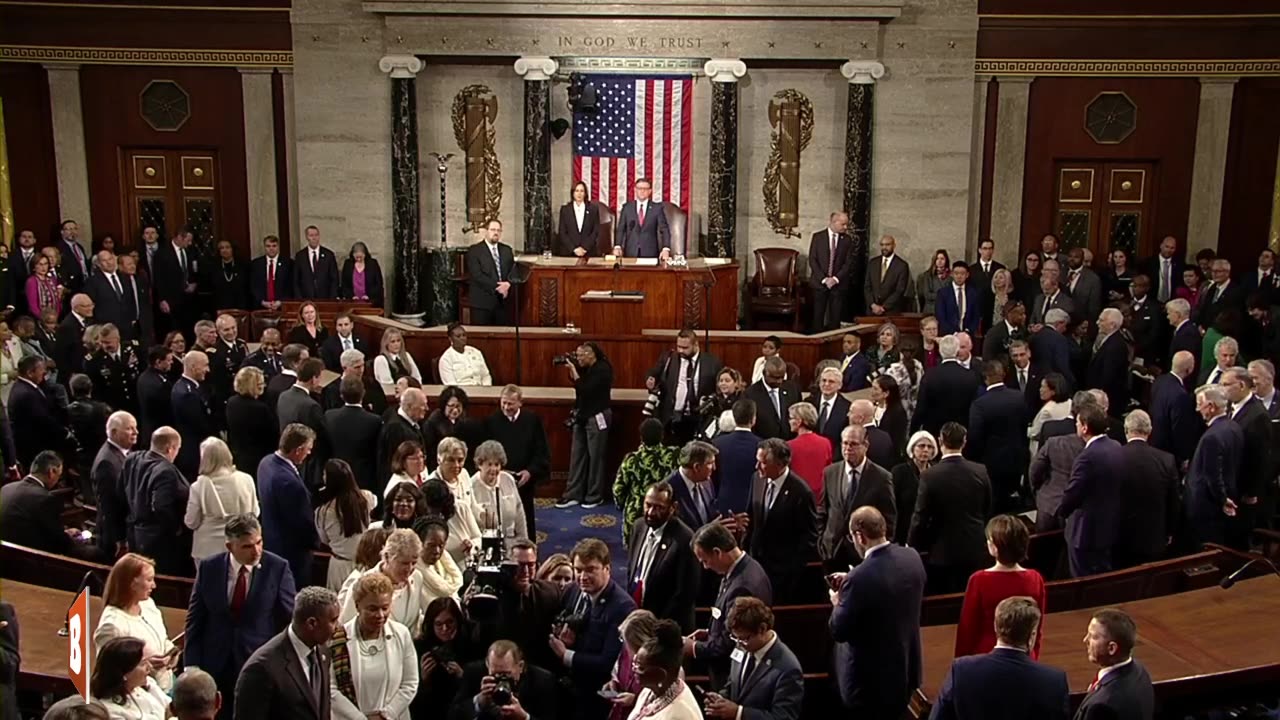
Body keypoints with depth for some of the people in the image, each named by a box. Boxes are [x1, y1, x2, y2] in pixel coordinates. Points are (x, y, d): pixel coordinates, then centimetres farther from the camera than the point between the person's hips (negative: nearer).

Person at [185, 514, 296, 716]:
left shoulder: (278, 568, -9)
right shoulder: (208, 567, -2)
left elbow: (290, 617, -4)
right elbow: (195, 618, 3)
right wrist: (192, 665, -3)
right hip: (216, 667, 2)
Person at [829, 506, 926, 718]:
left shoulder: (860, 578, -30)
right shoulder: (912, 557, -8)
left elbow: (838, 632, -20)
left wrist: (838, 603, -1)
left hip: (871, 679, -6)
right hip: (907, 669, 6)